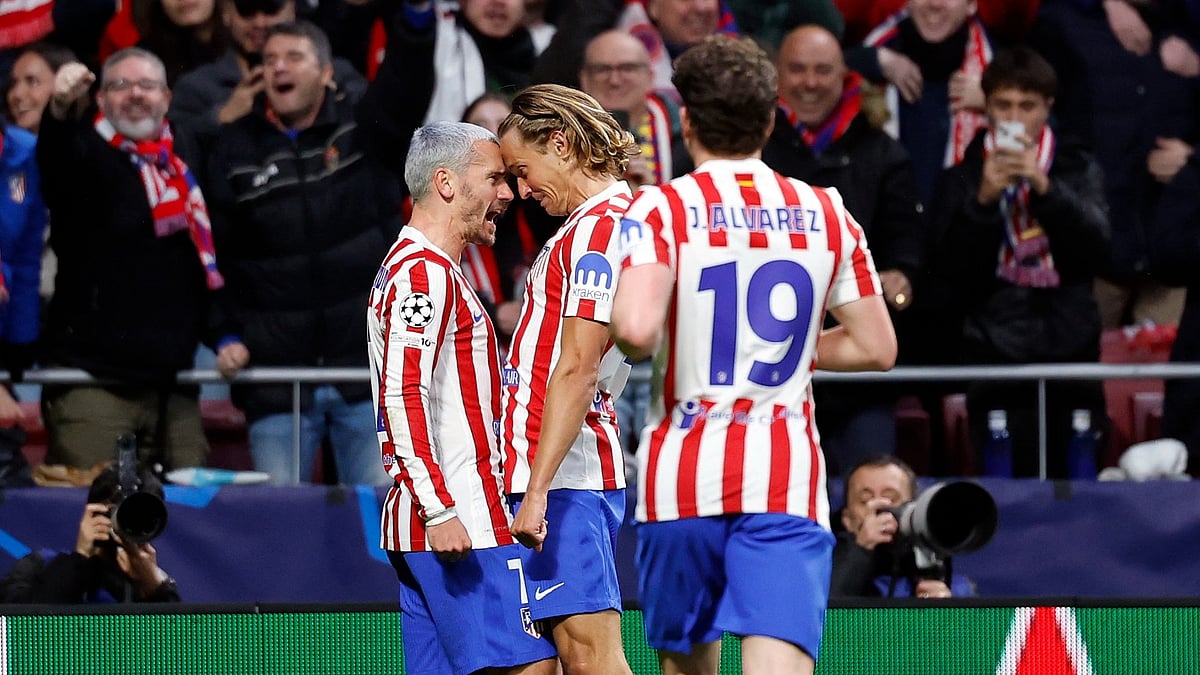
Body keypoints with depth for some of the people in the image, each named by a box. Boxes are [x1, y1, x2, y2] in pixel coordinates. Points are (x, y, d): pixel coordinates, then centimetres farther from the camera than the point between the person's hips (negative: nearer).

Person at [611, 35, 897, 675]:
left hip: (682, 478, -1)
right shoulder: (825, 213, 8)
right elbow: (877, 347, 14)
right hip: (786, 479, 1)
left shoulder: (661, 209, -4)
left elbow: (636, 328, -19)